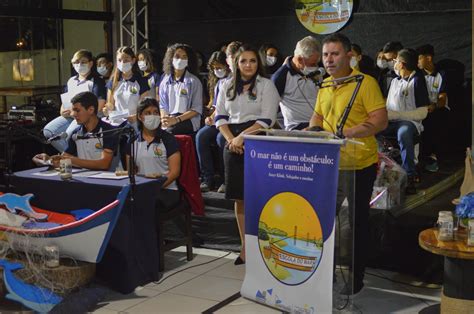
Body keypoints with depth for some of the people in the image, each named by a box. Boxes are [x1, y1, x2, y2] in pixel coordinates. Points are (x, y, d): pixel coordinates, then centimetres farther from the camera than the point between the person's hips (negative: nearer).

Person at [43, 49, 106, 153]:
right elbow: (65, 100, 28)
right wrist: (63, 110, 2)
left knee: (70, 133, -33)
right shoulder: (71, 81, 22)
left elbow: (99, 105, -12)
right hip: (69, 116, 8)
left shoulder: (96, 81, -1)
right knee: (48, 131, -12)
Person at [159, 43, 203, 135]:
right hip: (169, 120, 3)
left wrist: (177, 119, -16)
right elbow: (162, 105, 16)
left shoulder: (193, 81, 3)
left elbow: (197, 109, -3)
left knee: (169, 130, -35)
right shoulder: (165, 81, 16)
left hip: (188, 120, -3)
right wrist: (164, 119, -8)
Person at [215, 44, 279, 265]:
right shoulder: (227, 86, 13)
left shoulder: (266, 85, 0)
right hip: (232, 145, 4)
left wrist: (242, 137, -13)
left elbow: (267, 119, -8)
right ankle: (245, 247, 14)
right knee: (239, 198, 6)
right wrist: (230, 139, -6)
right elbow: (220, 116, 10)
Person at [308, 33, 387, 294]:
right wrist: (313, 131, 1)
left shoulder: (365, 82, -12)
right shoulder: (324, 85, 10)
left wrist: (346, 133, -27)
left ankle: (357, 278, 21)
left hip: (359, 165, -6)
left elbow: (380, 121, -18)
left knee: (357, 223, 7)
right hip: (330, 164, 6)